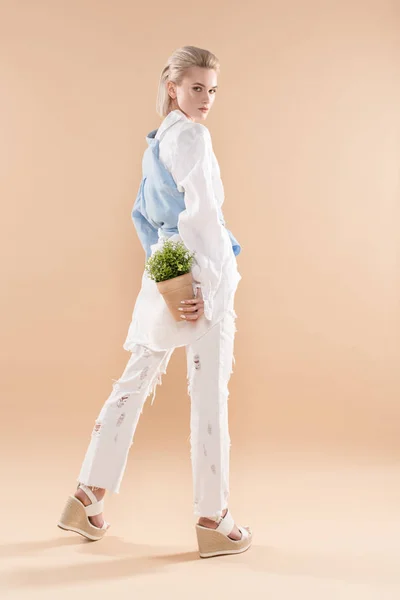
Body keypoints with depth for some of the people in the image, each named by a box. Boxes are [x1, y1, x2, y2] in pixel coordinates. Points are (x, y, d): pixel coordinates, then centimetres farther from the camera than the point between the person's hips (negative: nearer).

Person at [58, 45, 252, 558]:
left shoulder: (159, 141, 17)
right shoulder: (190, 136, -11)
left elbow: (144, 213, 21)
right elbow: (201, 212, -19)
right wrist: (206, 284, -20)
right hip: (198, 277, -9)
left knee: (134, 383, 13)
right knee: (210, 397, 0)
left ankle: (86, 500, 22)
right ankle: (212, 521, 11)